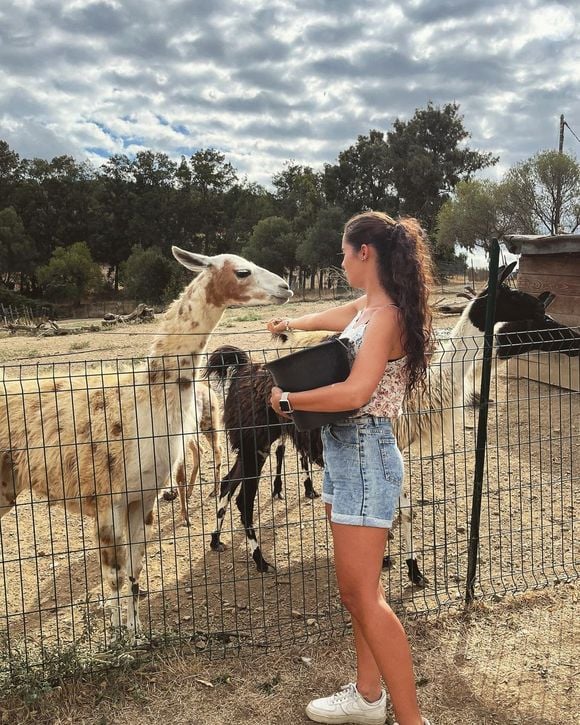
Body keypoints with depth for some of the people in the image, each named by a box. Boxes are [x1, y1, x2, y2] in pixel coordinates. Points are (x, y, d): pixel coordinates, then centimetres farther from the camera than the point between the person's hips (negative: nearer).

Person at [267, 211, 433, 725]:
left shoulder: (386, 315, -17)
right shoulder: (365, 308, 11)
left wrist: (286, 400, -16)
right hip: (343, 451, 9)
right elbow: (328, 319, 33)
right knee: (359, 587, 16)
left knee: (362, 594, -5)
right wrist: (289, 324, 53)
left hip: (365, 455, -9)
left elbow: (355, 393, -29)